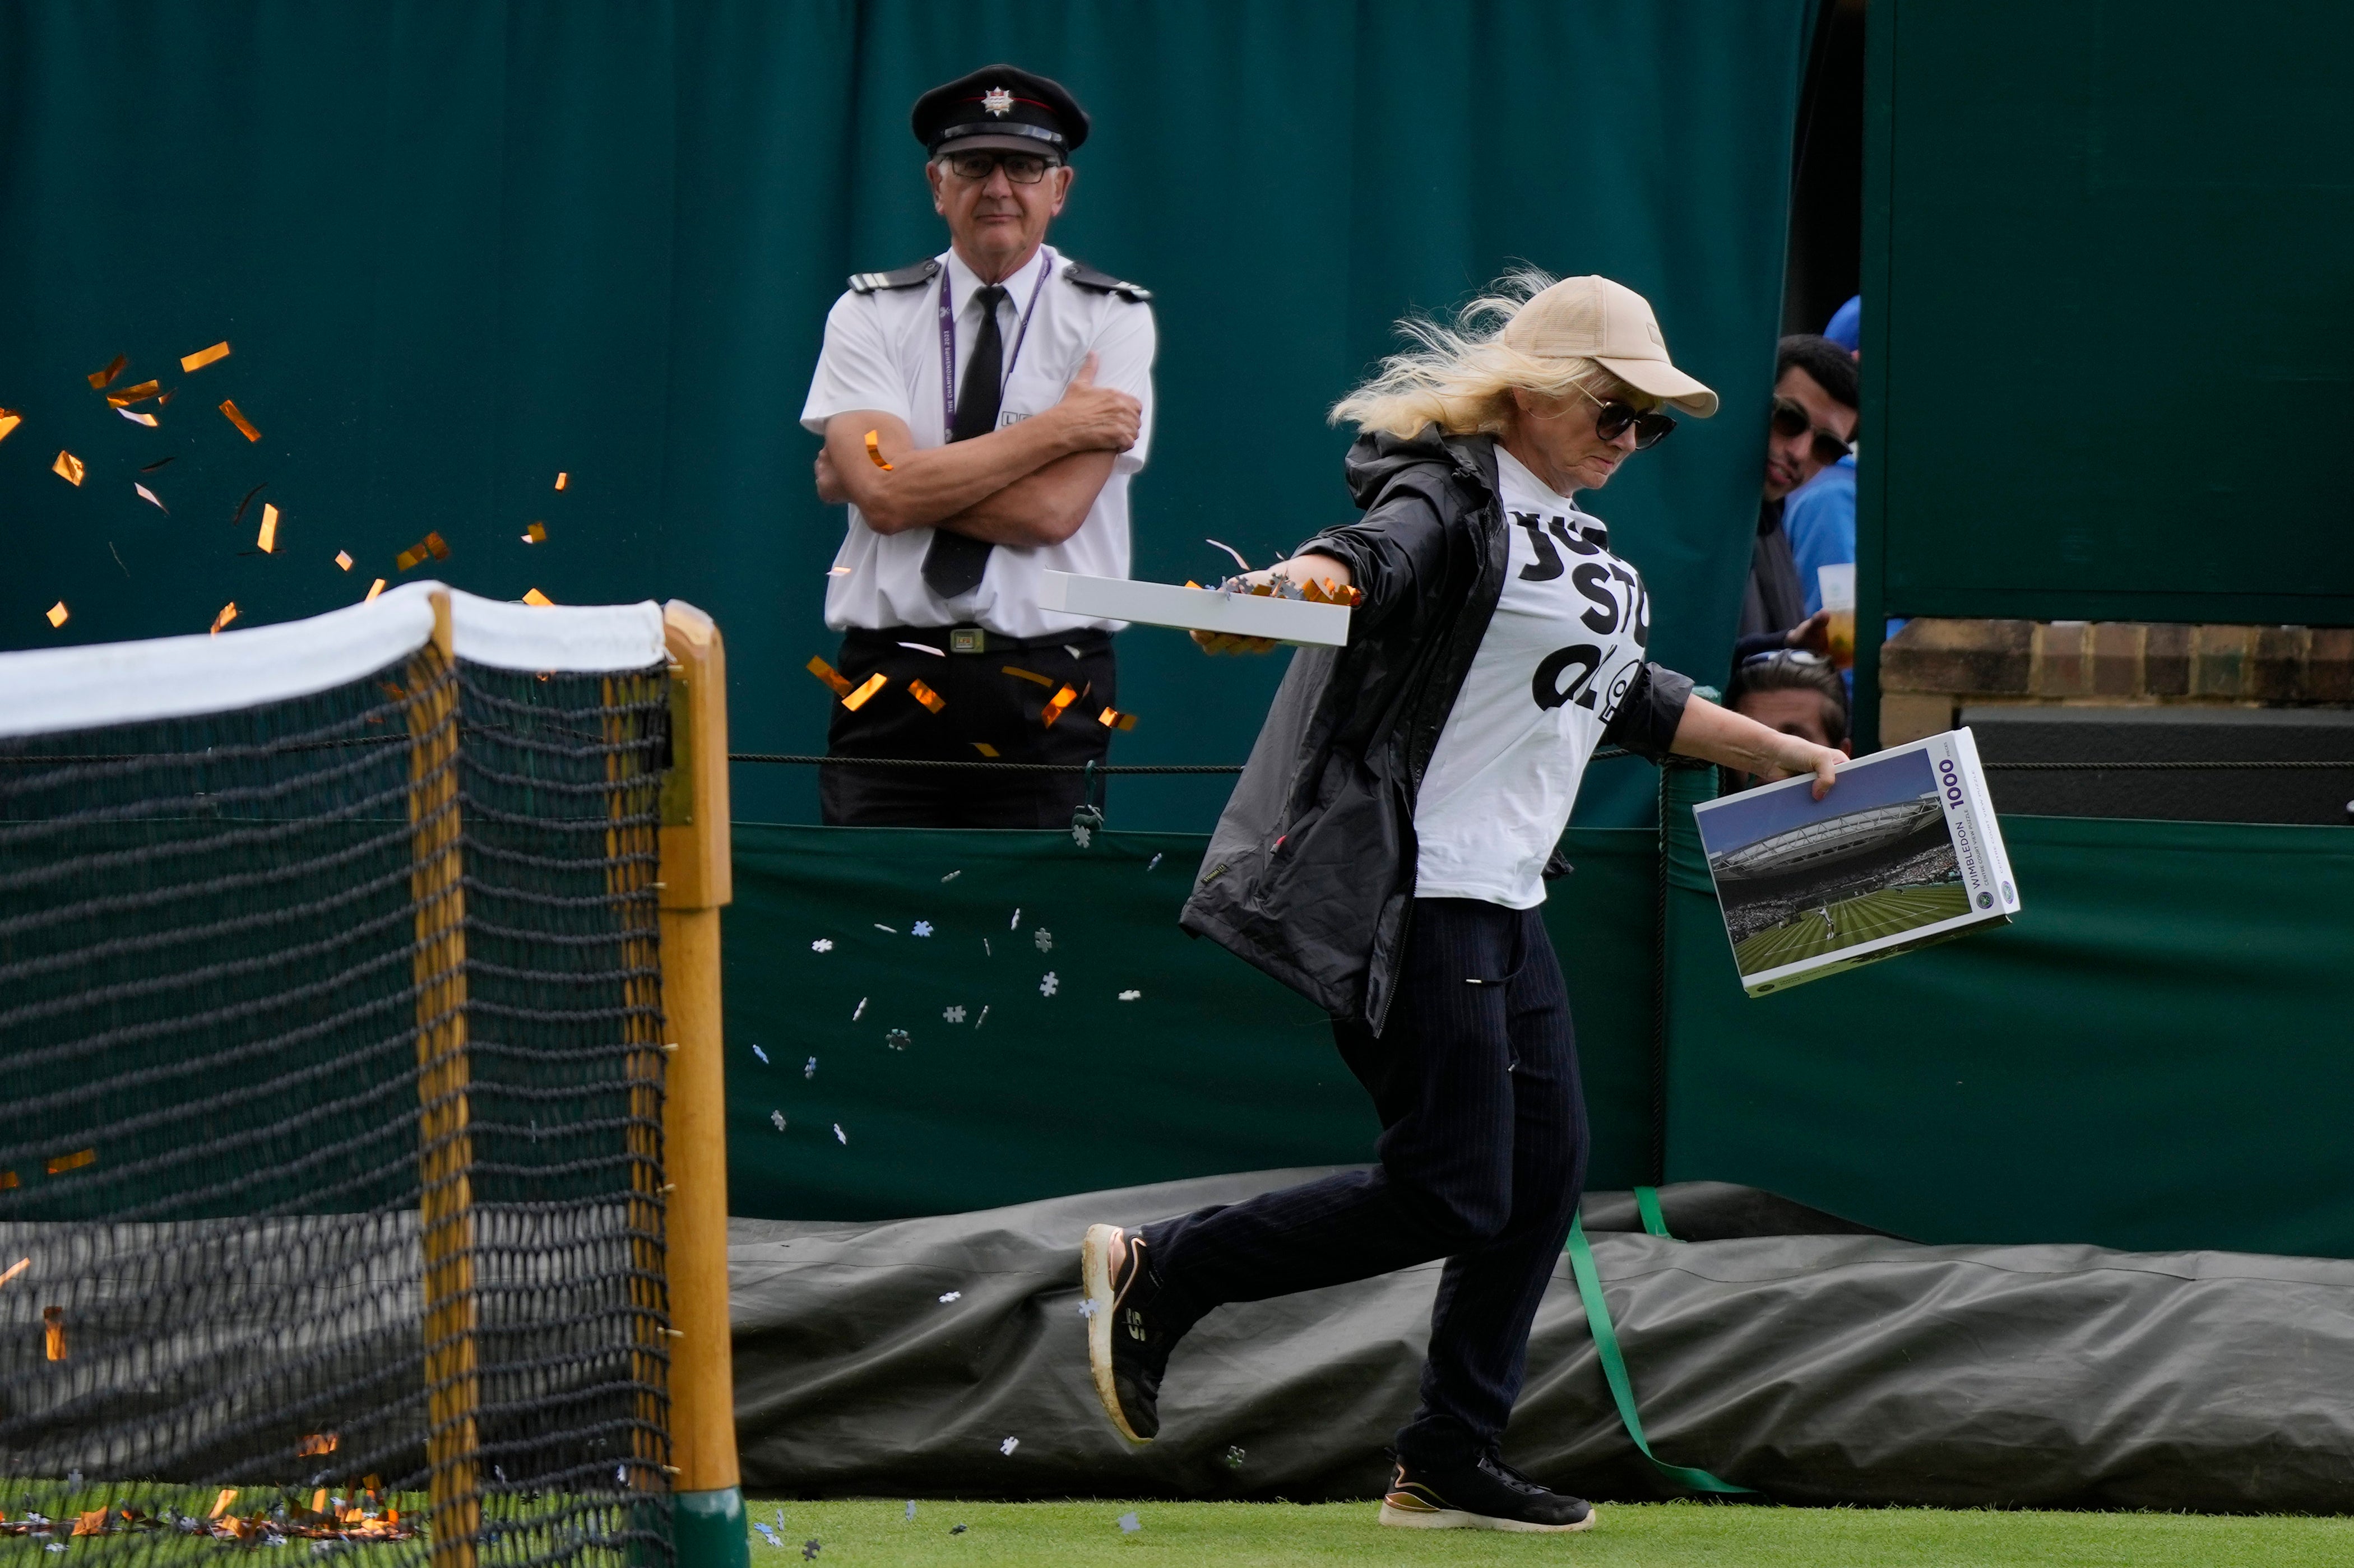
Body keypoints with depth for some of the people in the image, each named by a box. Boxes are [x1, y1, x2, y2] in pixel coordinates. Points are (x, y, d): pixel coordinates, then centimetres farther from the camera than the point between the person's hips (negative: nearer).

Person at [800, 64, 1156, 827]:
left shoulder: (1112, 320, 4)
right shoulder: (871, 315, 8)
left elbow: (1051, 512, -9)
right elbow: (885, 499, -8)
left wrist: (877, 474, -5)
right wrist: (1055, 430, -8)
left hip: (1046, 701, -1)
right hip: (892, 689, 1)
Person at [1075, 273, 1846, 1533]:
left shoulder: (1573, 533, 19)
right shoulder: (1454, 502, -10)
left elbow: (1629, 699, 32)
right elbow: (1380, 550, -33)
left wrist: (1784, 755, 37)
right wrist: (1306, 577, -55)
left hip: (1502, 908, 10)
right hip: (1411, 899, -10)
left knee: (1544, 1174, 8)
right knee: (1451, 1193, -12)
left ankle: (1449, 1463, 17)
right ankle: (1157, 1276, -1)